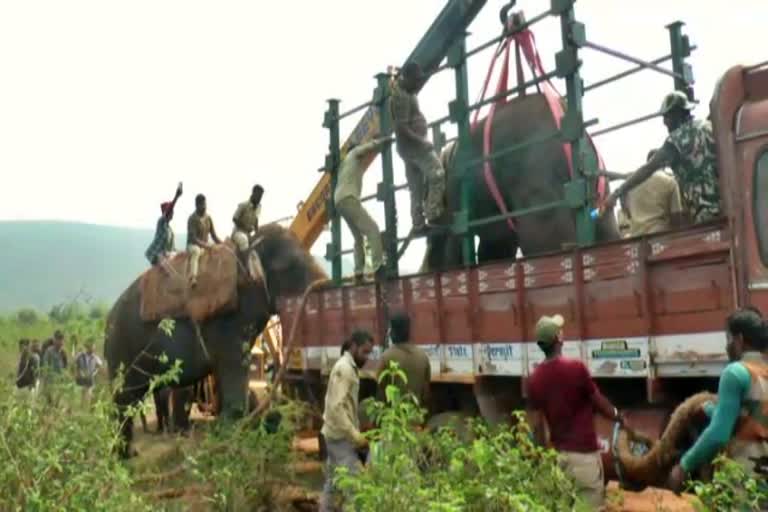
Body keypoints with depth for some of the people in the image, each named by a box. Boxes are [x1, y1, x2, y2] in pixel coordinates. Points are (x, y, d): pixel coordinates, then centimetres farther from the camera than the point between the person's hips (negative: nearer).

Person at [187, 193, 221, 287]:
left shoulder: (208, 218, 9)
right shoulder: (192, 218, -10)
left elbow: (214, 235, 12)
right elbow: (193, 237, -18)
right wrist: (204, 244, -31)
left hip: (205, 246, 7)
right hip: (193, 245, -7)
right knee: (196, 251, -40)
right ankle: (193, 277, -58)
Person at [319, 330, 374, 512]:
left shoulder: (349, 367, 14)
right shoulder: (344, 368, -17)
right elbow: (337, 407, -25)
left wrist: (354, 433, 14)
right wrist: (355, 436, -25)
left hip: (337, 435, 10)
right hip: (341, 436, -10)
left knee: (333, 482, 14)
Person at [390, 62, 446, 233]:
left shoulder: (402, 89, 11)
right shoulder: (402, 97, -19)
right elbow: (401, 128, -24)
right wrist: (422, 141, -24)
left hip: (411, 145, 10)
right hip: (414, 144, -10)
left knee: (416, 188, 10)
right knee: (437, 175, -15)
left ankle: (418, 223, 11)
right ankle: (433, 215, -19)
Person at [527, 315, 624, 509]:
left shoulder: (535, 379, -2)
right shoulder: (576, 367, -16)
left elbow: (537, 426, 2)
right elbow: (599, 402, -3)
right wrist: (618, 416, 17)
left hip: (559, 453, 5)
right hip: (583, 452, -5)